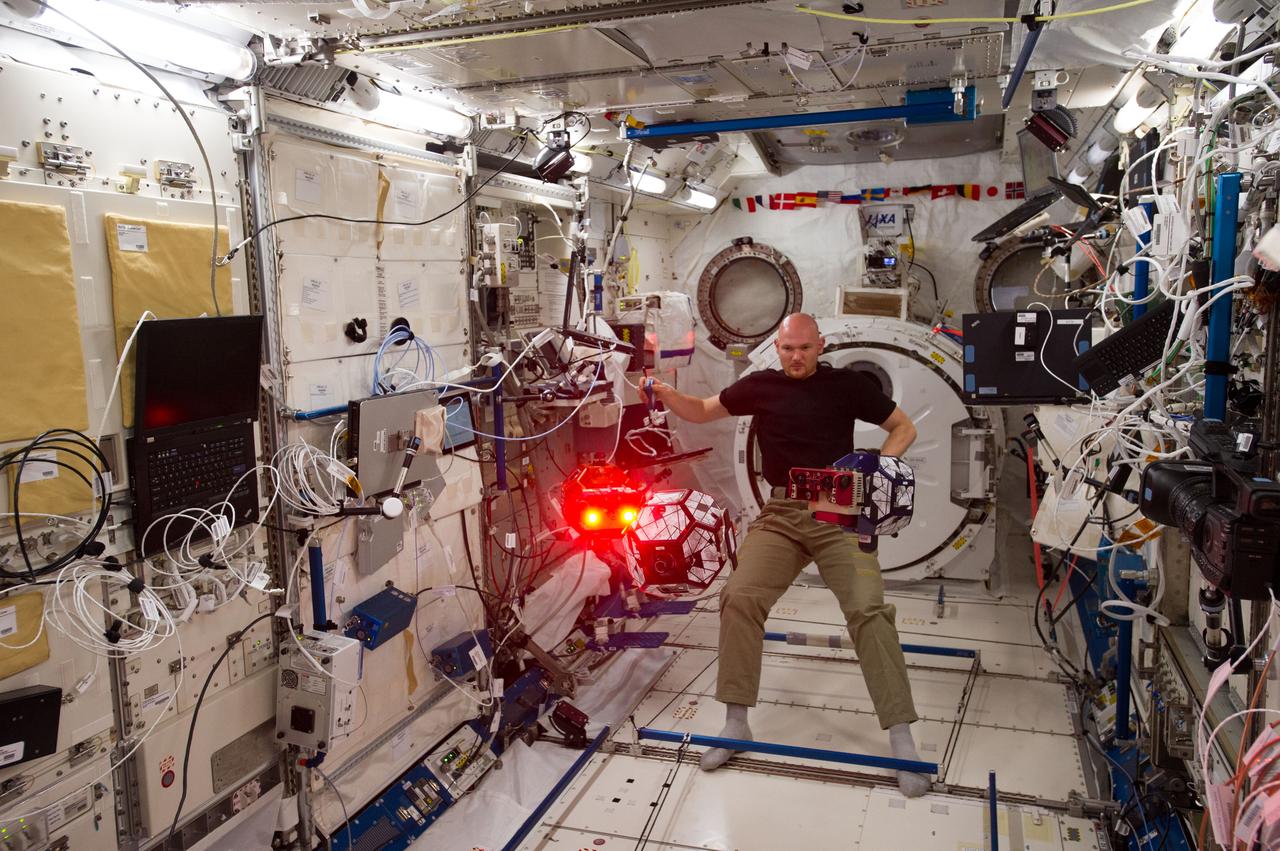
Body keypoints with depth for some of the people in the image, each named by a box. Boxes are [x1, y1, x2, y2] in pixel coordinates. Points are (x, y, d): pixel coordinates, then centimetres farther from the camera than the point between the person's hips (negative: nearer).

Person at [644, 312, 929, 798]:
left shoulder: (847, 385, 5)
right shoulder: (760, 386, 8)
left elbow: (903, 427, 12)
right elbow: (701, 412, 16)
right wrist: (666, 395, -4)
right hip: (780, 515, 2)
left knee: (868, 609, -15)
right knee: (741, 598, -15)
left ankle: (902, 741, -6)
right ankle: (735, 724, -1)